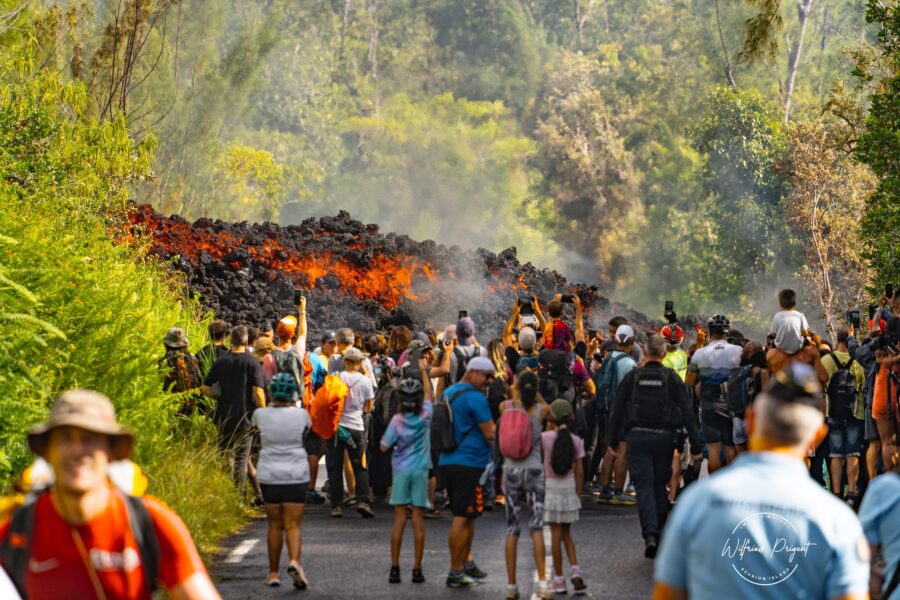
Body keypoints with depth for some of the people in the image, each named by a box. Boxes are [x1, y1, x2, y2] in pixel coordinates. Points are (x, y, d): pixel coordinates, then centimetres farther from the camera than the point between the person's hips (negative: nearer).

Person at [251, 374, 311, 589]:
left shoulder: (261, 414, -4)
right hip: (296, 475, -1)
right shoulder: (301, 415, -5)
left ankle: (273, 573, 16)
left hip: (269, 475, 1)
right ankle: (294, 561, -25)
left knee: (275, 525, 11)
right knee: (293, 525, 0)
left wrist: (274, 404, 26)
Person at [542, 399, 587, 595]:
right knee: (566, 533, 17)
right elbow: (579, 471, 1)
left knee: (556, 533, 1)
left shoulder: (546, 437, -12)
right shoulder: (576, 441, -1)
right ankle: (575, 569, -1)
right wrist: (578, 493, 9)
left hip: (551, 488, -3)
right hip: (569, 488, 3)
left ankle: (558, 579, 4)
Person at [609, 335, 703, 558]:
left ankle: (650, 534, -21)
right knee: (660, 486, 13)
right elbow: (687, 413, -3)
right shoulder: (672, 378, -1)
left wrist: (614, 440, 11)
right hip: (664, 437, 1)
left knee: (644, 485, -4)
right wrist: (696, 446, 0)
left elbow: (617, 410, 3)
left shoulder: (632, 377, 1)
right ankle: (659, 534, 20)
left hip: (637, 437, -1)